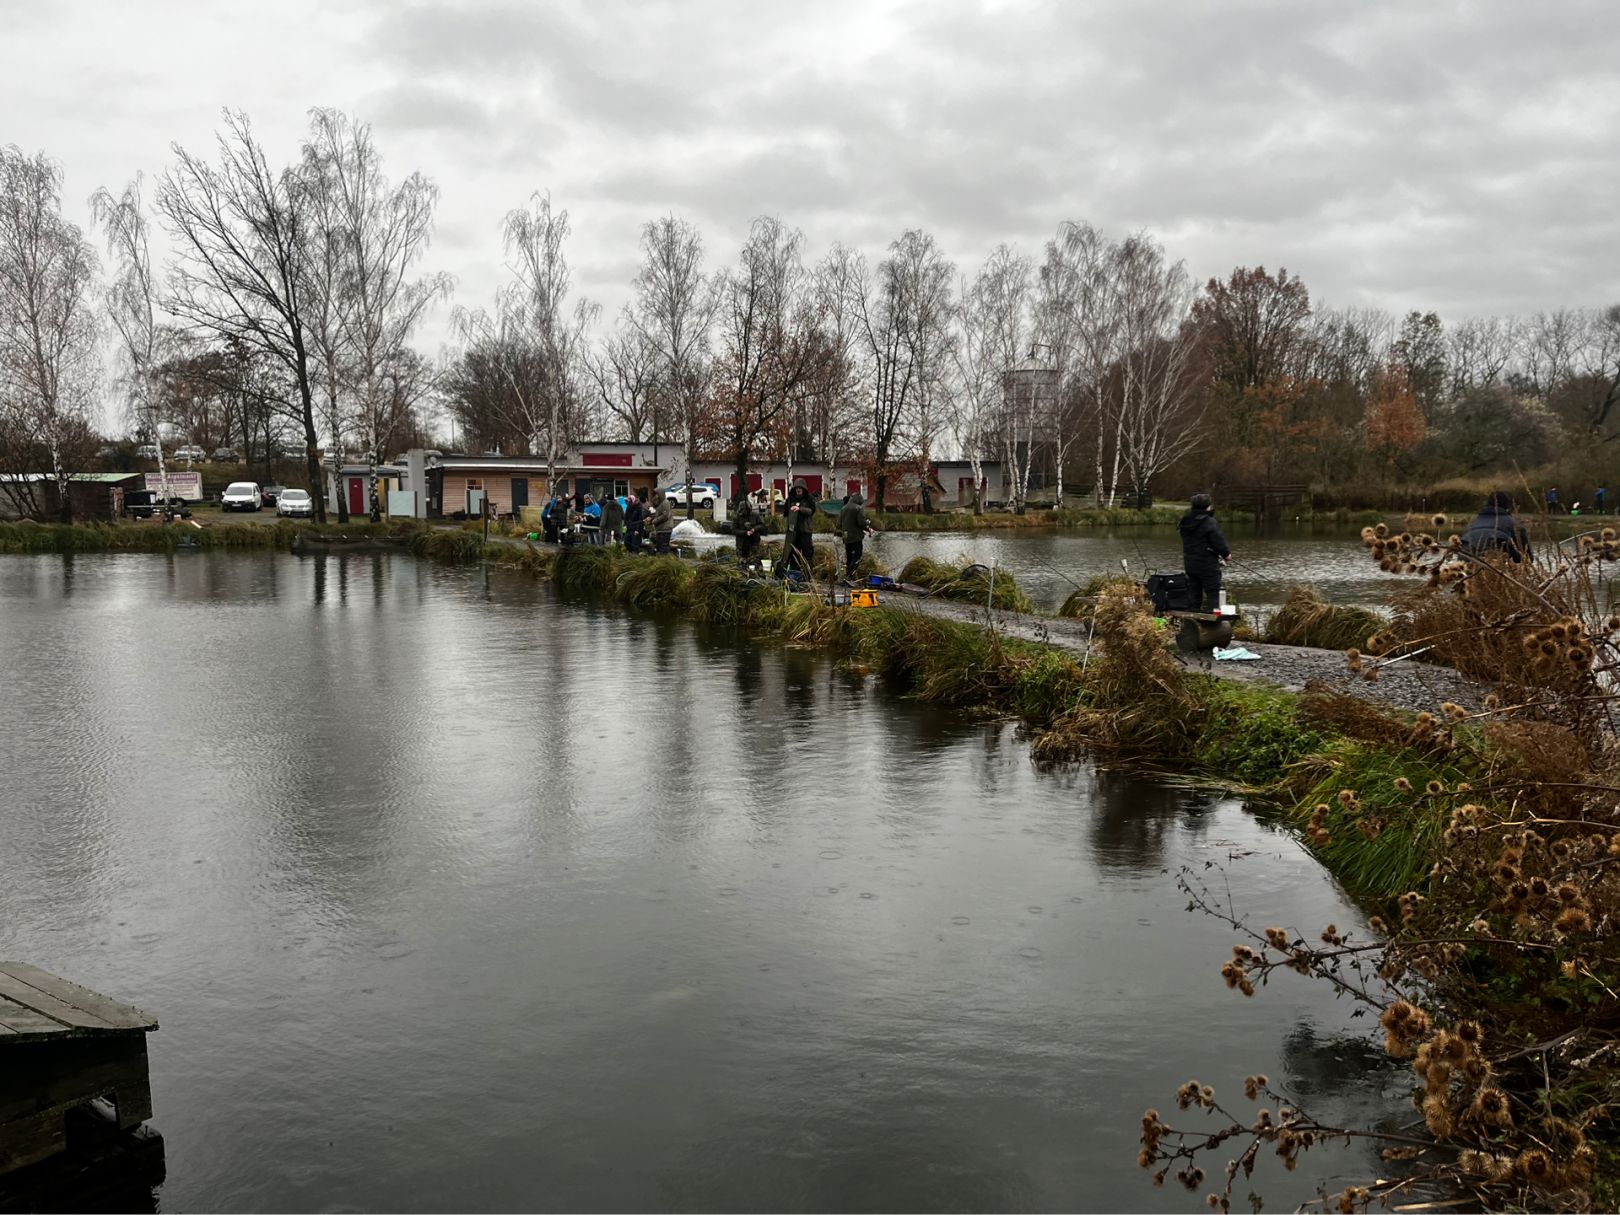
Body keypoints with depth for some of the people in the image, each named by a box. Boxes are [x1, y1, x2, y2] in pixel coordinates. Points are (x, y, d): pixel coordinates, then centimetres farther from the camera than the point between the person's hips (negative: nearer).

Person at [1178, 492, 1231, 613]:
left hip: (1190, 564, 7)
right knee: (1213, 594, 0)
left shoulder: (1185, 522, 6)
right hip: (1208, 565, -7)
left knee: (1194, 594, 14)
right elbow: (1218, 543, -18)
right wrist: (1226, 553, 3)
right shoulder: (1209, 522, -17)